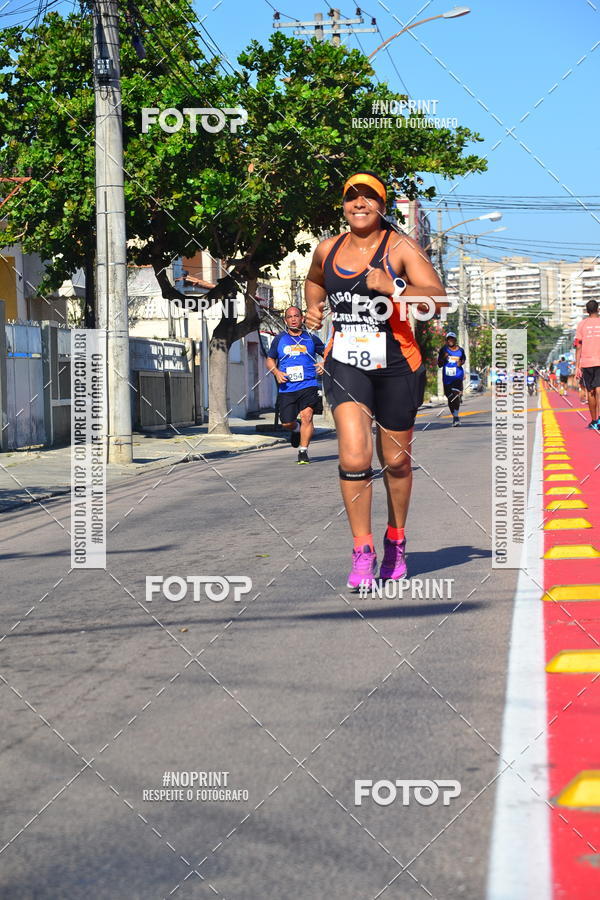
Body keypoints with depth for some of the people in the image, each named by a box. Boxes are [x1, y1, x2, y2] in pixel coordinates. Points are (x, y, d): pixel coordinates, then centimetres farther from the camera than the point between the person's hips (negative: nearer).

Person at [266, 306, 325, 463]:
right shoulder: (279, 339, 9)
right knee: (286, 423, 0)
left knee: (307, 415, -19)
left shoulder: (311, 338, 7)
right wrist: (276, 372, -3)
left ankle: (303, 451, -7)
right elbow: (270, 360, 17)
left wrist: (323, 365, -4)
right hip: (286, 388, 2)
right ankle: (297, 428, 36)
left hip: (308, 385, -1)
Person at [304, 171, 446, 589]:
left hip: (396, 365, -2)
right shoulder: (328, 249, 7)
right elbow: (314, 279, 31)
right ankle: (363, 553, -5)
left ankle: (396, 542, 34)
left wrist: (393, 289, -28)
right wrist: (314, 307, 12)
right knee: (354, 457, -16)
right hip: (345, 364, 2)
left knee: (395, 460, 11)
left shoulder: (401, 247, -6)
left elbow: (439, 299, -16)